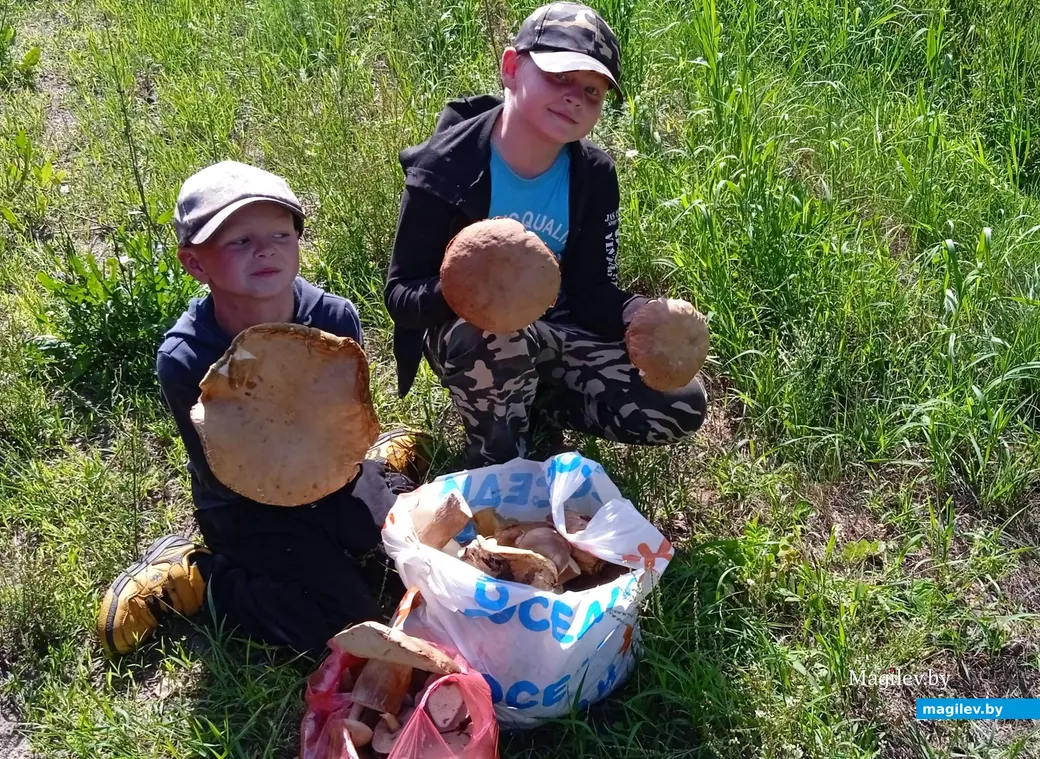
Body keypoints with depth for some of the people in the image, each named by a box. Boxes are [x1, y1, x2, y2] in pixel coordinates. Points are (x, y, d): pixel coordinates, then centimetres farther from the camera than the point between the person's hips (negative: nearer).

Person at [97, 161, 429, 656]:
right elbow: (226, 481, -22)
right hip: (249, 509, -4)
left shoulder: (335, 317, -19)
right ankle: (199, 576, 2)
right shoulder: (186, 360, -26)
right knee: (351, 628, -15)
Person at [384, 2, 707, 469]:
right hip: (462, 333, -4)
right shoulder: (445, 167, -20)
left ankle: (532, 412, 10)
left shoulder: (593, 176, -7)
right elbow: (400, 294, -18)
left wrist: (636, 312, -29)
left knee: (681, 406, -11)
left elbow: (592, 289, -5)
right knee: (498, 337, -42)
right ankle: (498, 464, -10)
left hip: (551, 333, 4)